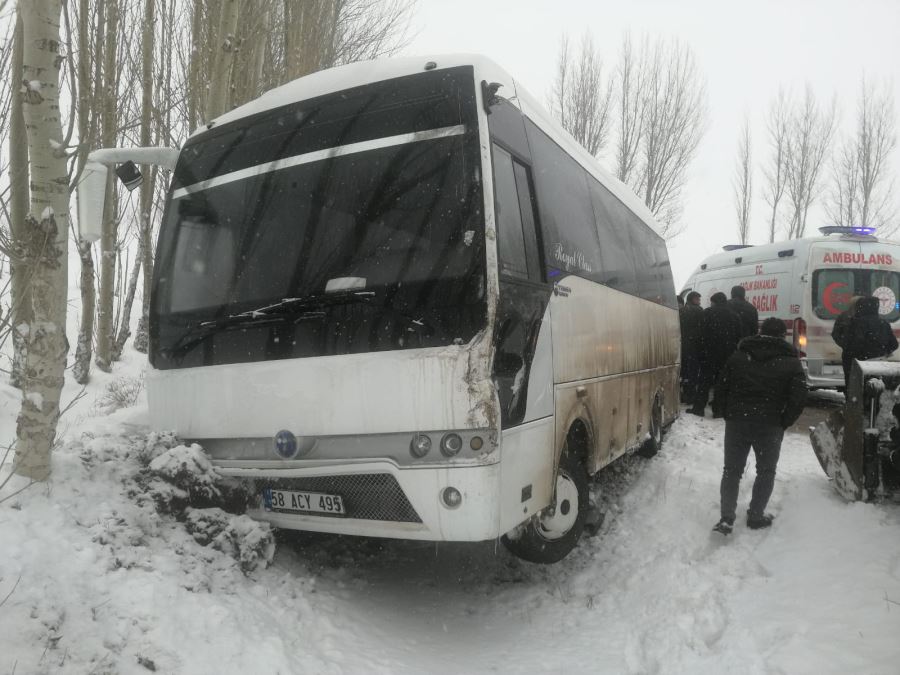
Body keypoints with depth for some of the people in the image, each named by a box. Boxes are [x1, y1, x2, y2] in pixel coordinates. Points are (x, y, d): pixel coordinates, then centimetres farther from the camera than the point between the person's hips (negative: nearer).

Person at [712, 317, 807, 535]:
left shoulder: (738, 356, 5)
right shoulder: (791, 362, -2)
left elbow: (721, 389, 4)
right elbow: (799, 399, -8)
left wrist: (731, 415, 11)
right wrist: (782, 424, 3)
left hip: (736, 422, 2)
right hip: (770, 426, -2)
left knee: (732, 470, 9)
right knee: (766, 471, 17)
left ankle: (726, 518, 1)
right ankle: (756, 515, 19)